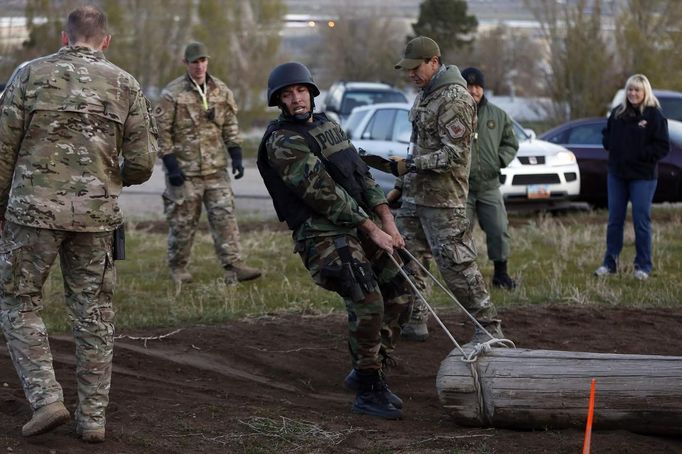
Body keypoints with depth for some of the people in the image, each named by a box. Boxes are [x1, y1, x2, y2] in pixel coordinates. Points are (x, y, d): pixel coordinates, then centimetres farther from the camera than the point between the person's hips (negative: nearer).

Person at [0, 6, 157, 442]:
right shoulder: (125, 84, 5)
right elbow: (142, 162, 3)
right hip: (96, 215, 2)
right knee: (94, 313, 11)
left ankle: (47, 398, -1)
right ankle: (93, 416, 12)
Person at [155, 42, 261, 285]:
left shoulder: (222, 91, 7)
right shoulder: (172, 94, -7)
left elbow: (230, 126, 14)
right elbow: (162, 131, -7)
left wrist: (236, 157, 5)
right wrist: (170, 164, -12)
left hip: (216, 169, 4)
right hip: (184, 169, -4)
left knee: (225, 216, -4)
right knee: (182, 221, 4)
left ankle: (233, 266, -6)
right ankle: (177, 267, 19)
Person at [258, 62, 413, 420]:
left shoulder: (326, 125, 15)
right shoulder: (281, 142, -12)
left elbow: (361, 173, 14)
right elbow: (325, 193, -17)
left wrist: (388, 222, 3)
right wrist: (373, 230, -17)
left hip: (362, 226, 9)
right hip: (324, 236, -8)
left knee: (397, 298, 9)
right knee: (368, 303, -22)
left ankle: (364, 373, 23)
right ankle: (368, 391, -11)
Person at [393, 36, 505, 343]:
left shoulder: (454, 99, -18)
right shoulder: (425, 93, 13)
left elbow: (454, 155, -21)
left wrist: (411, 165, -23)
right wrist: (408, 173, 22)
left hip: (443, 198, -10)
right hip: (415, 193, 10)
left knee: (456, 264, -9)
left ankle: (488, 327, -2)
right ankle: (414, 321, 21)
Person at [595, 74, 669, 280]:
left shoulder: (654, 115, -8)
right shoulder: (617, 113, 8)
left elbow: (663, 146, -10)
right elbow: (607, 136, 22)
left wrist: (642, 154, -18)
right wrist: (610, 145, 2)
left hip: (642, 177, -5)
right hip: (617, 174, 5)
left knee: (642, 222, -1)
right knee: (614, 220, 10)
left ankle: (643, 266, 8)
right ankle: (610, 263, 18)